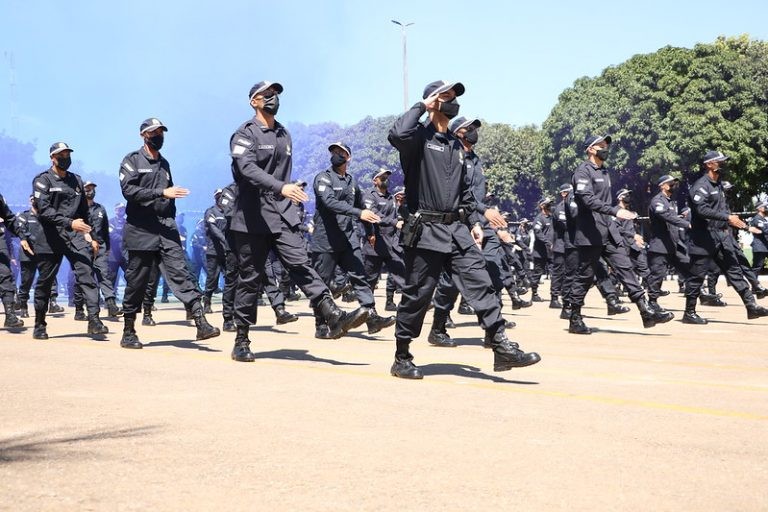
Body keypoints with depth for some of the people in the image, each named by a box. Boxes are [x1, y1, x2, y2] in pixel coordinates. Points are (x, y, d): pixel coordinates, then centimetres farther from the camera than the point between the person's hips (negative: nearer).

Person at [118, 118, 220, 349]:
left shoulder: (164, 163, 20)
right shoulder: (132, 160, 1)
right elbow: (128, 189, -14)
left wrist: (171, 223, 13)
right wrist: (162, 193, -19)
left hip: (166, 228, 4)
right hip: (141, 229, -4)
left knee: (179, 272, -9)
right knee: (137, 281, 1)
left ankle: (201, 323, -20)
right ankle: (128, 332, 12)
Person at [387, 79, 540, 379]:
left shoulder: (456, 145, 19)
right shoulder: (419, 137, -5)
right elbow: (398, 135, -29)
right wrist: (421, 106, -14)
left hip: (456, 229, 7)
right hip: (425, 230, -6)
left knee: (480, 285, -4)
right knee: (417, 295, 1)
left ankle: (502, 348, -7)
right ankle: (402, 358, 14)